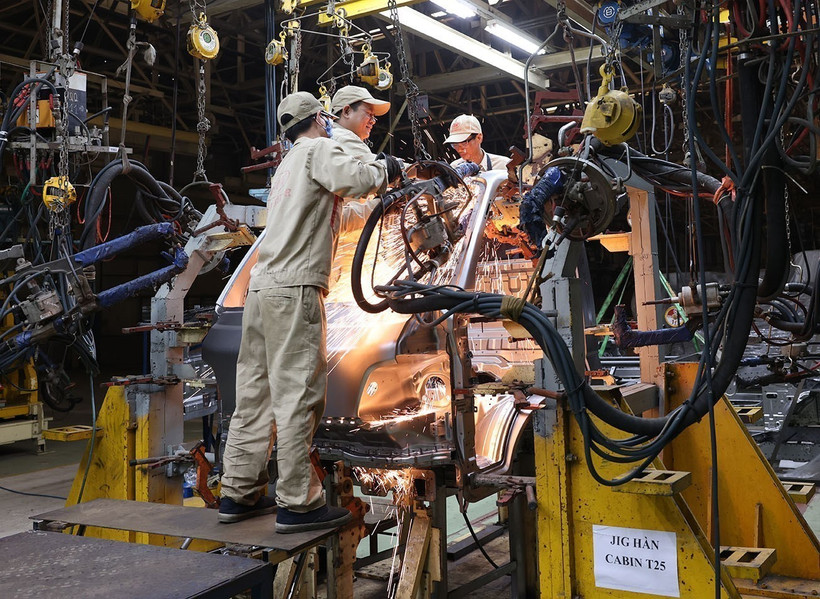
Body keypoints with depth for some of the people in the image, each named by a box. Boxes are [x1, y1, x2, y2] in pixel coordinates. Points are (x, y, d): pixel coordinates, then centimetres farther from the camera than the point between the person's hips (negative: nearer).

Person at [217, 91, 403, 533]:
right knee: (299, 393, -8)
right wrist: (384, 169, 1)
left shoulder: (286, 166, 28)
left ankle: (239, 494, 15)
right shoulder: (317, 149, 1)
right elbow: (353, 180, -18)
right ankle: (298, 504, -5)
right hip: (295, 289, -9)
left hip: (262, 285, 9)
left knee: (256, 392, 10)